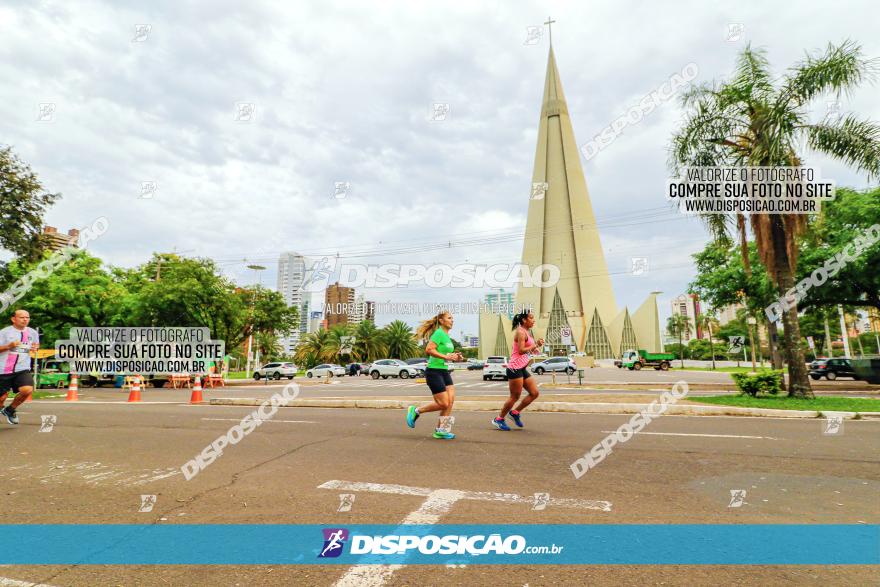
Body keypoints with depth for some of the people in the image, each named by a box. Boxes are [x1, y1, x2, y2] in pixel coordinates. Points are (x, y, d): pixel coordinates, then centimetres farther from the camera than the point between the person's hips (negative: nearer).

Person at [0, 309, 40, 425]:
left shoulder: (33, 332, 7)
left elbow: (37, 344, 24)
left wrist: (35, 347, 2)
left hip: (23, 369, 2)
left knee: (27, 390, -20)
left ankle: (10, 410, 7)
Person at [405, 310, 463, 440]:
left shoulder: (447, 336, 15)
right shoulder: (439, 333, -13)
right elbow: (429, 350, -24)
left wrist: (455, 357, 8)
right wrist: (445, 357, -27)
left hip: (444, 371, 9)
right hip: (434, 371, -9)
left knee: (450, 400, -1)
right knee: (443, 404, -7)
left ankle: (441, 430, 7)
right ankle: (415, 411, 11)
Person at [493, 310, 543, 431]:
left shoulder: (526, 332, 17)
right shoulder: (520, 332, -12)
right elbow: (521, 350, -20)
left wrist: (537, 345, 7)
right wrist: (535, 345, -13)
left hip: (523, 368, 10)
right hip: (515, 368, -10)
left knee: (535, 393, 8)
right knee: (515, 397, -2)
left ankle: (515, 412, 20)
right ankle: (499, 419, 13)